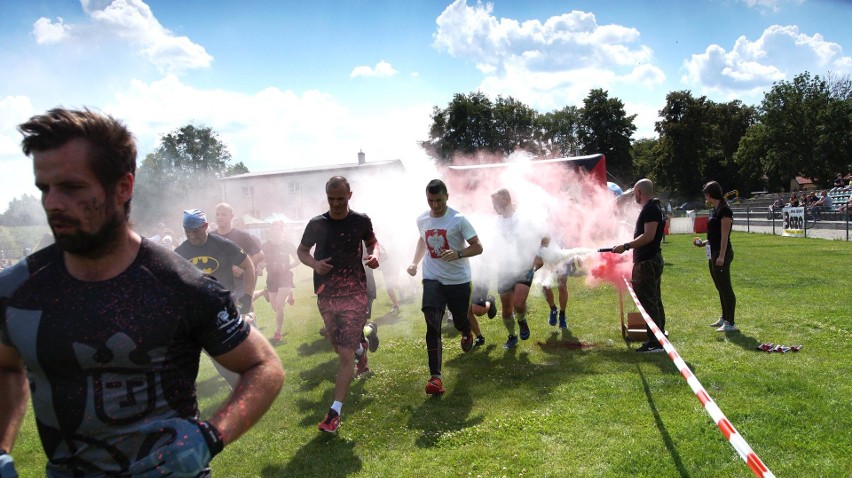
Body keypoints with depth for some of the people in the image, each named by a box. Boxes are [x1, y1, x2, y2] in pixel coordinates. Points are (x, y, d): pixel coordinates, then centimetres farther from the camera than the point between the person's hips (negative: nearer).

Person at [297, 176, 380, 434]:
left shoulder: (361, 220, -3)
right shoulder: (316, 224, -2)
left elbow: (372, 241, 15)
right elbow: (301, 250, 11)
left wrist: (374, 254, -8)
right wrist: (314, 263, -11)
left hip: (354, 294, -3)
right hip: (326, 295, 3)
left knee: (345, 354, -8)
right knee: (340, 347, 18)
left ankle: (334, 412, -1)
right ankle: (361, 344, 54)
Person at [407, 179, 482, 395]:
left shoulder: (458, 219, -12)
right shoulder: (422, 220, 3)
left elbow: (478, 247, -13)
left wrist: (458, 253, -31)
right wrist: (415, 262, 13)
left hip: (458, 280, -2)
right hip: (432, 279, 2)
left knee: (460, 321, 11)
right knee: (432, 324, -14)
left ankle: (466, 334, 54)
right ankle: (435, 377, -13)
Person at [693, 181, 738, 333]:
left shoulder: (724, 210, -14)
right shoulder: (715, 210, 14)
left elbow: (725, 235, -19)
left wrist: (721, 256, -22)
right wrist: (704, 243, 17)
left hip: (722, 253, -10)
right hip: (714, 253, 10)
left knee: (725, 287, -6)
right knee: (720, 287, 17)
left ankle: (730, 324, -2)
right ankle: (724, 318, 27)